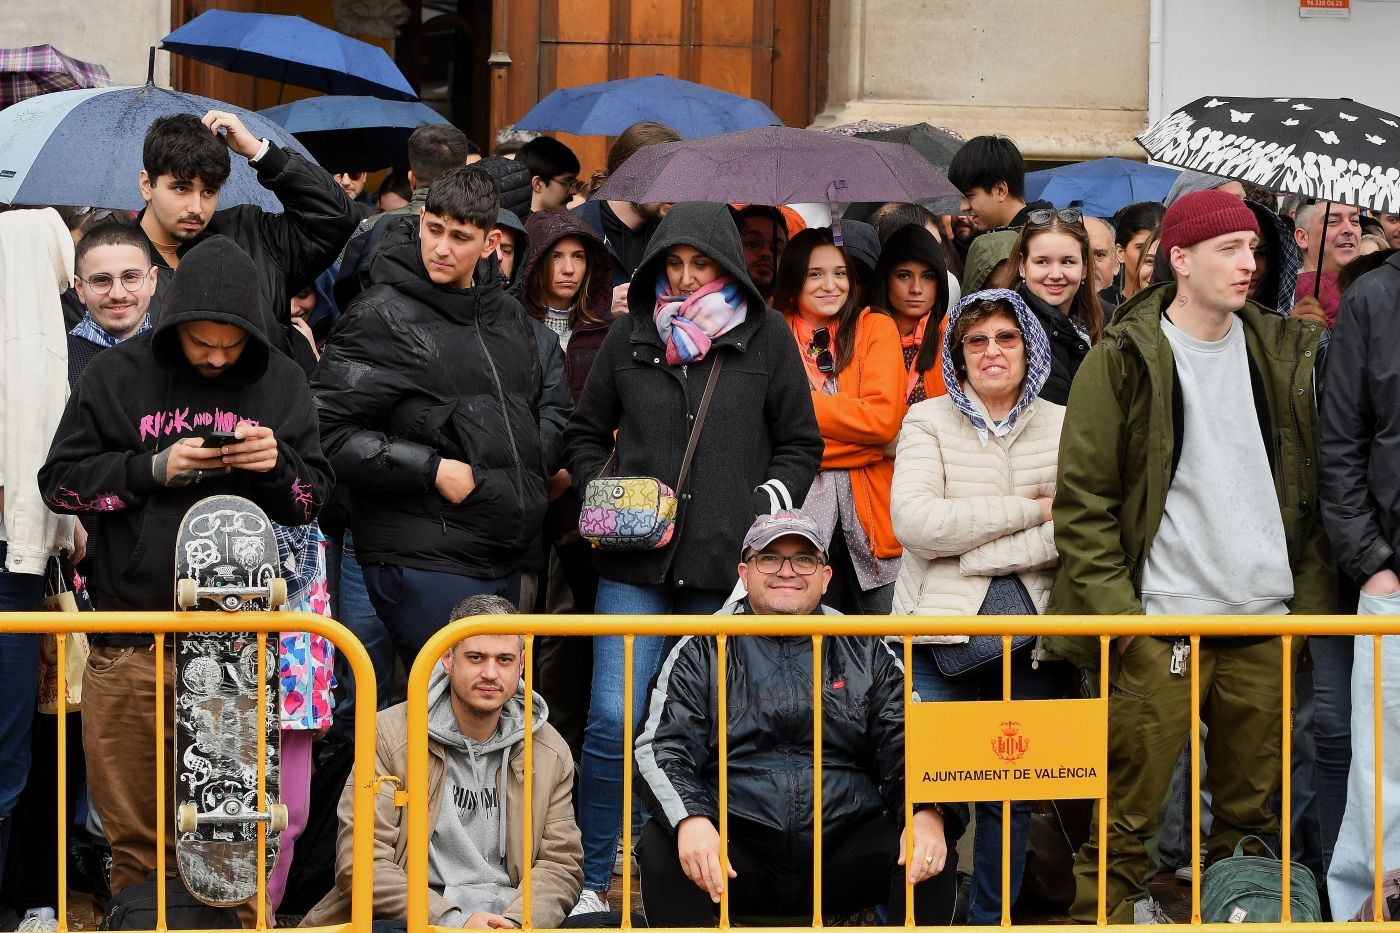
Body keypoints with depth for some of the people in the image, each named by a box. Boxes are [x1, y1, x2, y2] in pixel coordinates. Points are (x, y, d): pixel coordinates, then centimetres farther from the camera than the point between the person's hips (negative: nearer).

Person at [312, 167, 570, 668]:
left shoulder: (506, 313, 13)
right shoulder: (382, 317, -10)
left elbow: (551, 399, 27)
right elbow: (330, 430, -15)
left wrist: (536, 462, 8)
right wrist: (431, 470, -17)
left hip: (504, 560, 8)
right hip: (424, 564, -7)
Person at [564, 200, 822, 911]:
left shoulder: (768, 337, 7)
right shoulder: (631, 335, 10)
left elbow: (801, 445, 12)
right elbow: (586, 433, 19)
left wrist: (765, 505, -3)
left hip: (727, 561, 0)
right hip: (635, 564, 1)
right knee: (614, 722, -7)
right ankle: (591, 878, 5)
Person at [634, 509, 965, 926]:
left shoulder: (866, 653, 16)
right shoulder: (702, 653, 10)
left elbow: (907, 745, 8)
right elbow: (661, 747, -1)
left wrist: (929, 813, -17)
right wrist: (691, 819, -24)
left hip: (844, 855, 1)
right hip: (737, 852, -1)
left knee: (933, 850, -24)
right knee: (660, 845, -30)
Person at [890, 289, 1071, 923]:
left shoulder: (1064, 427, 8)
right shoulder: (928, 422, 5)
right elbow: (914, 521, -12)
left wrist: (972, 552, -13)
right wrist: (1031, 510, -10)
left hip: (1035, 639, 2)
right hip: (944, 633, -1)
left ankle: (992, 918, 21)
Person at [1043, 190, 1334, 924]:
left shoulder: (1286, 351, 11)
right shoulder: (1123, 359, -3)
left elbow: (1311, 480, 18)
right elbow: (1081, 498, -5)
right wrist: (1115, 610, -10)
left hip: (1266, 617, 4)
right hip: (1162, 623, -4)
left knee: (1252, 799, 11)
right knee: (1131, 795, -3)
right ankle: (1108, 909, 9)